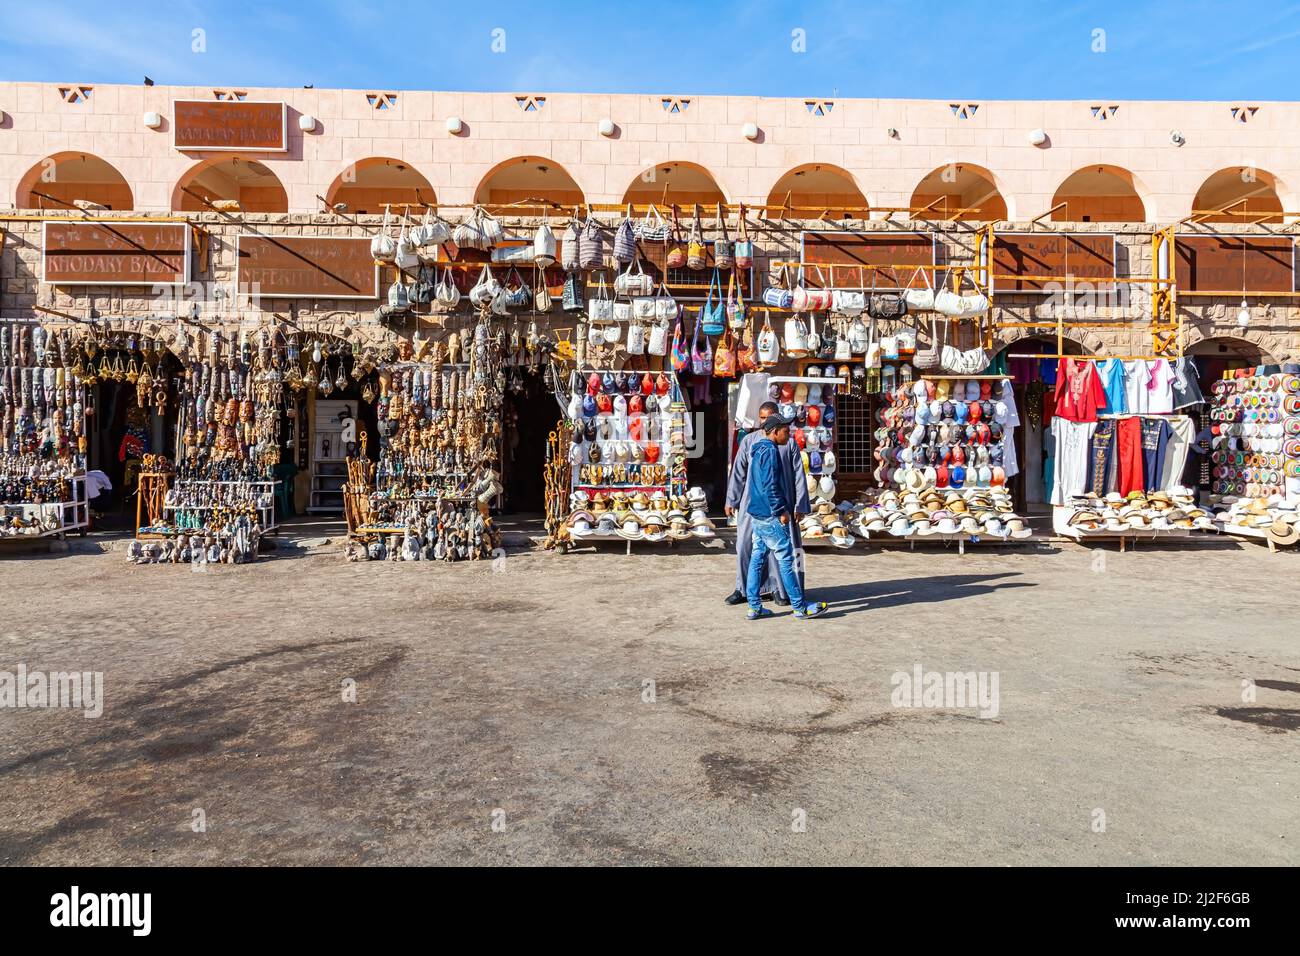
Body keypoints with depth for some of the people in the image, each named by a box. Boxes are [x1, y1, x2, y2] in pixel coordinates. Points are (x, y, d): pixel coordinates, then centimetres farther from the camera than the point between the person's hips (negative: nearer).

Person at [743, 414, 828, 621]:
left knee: (758, 557, 9)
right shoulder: (770, 451, -14)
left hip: (757, 513, 10)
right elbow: (770, 485, -21)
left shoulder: (759, 449, 16)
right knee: (786, 559, -4)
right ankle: (800, 607, 1)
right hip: (770, 516, -10)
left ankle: (754, 606, 12)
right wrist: (781, 511, -17)